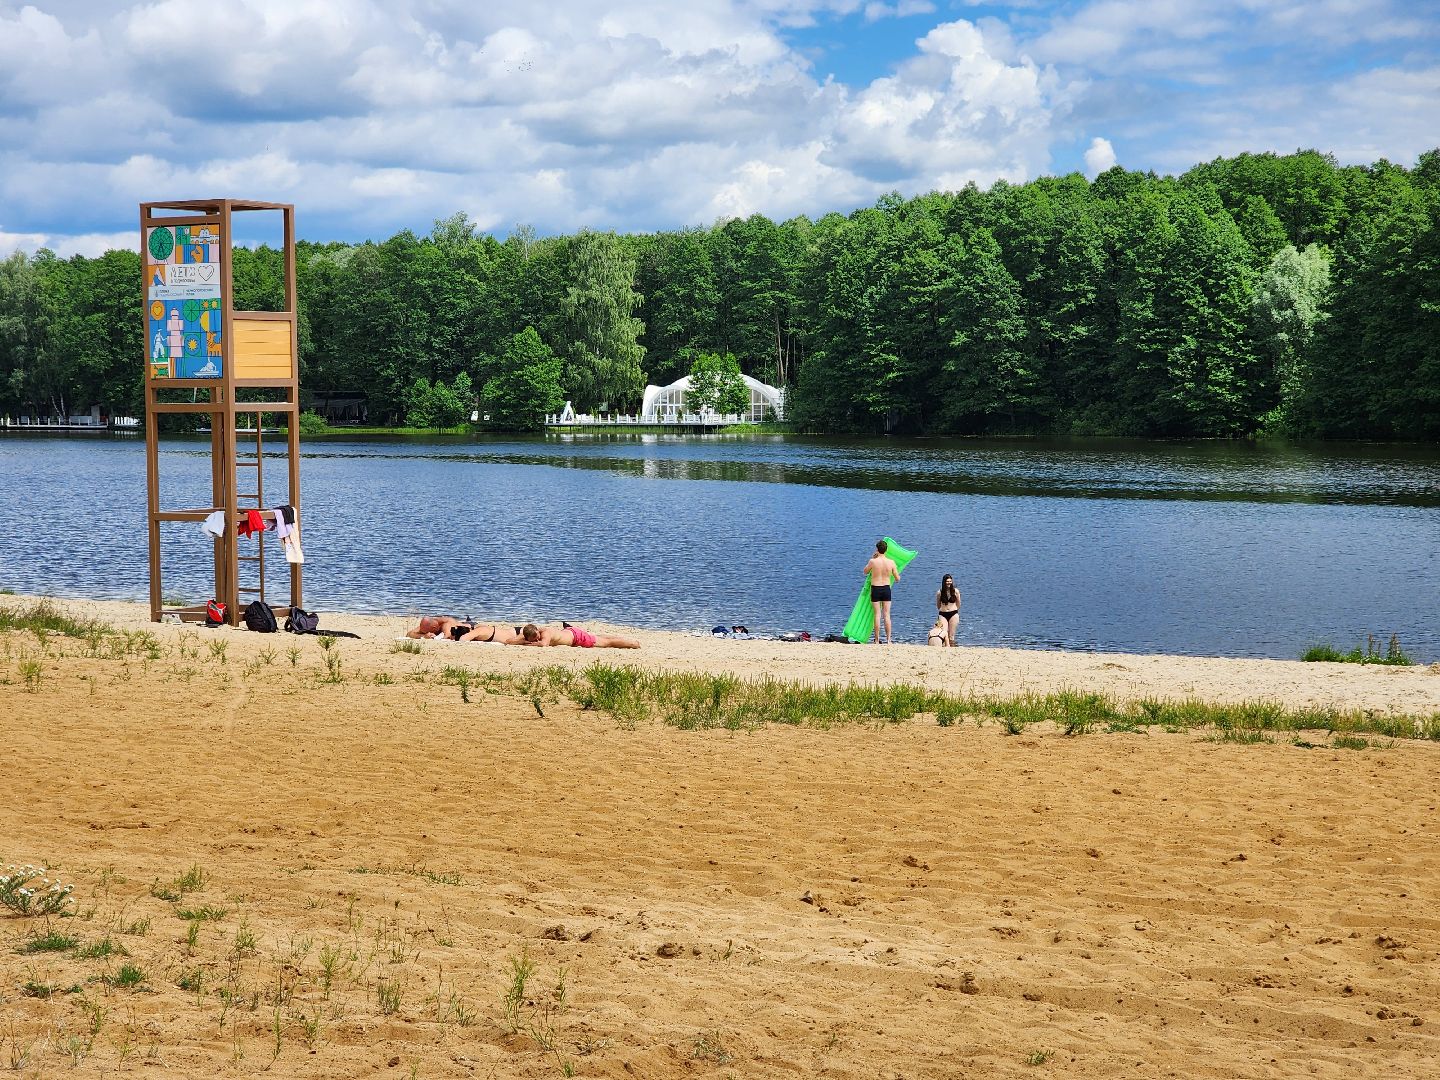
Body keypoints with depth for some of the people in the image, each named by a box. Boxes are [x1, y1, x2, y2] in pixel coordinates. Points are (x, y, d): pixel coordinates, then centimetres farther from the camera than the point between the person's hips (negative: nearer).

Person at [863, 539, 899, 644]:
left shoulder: (873, 561, -13)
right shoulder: (891, 562, -6)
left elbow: (865, 572, 8)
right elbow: (897, 578, 2)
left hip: (875, 589, -2)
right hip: (886, 588, 2)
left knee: (877, 615, 3)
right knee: (887, 615, 7)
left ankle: (877, 640, 4)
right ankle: (888, 640, 5)